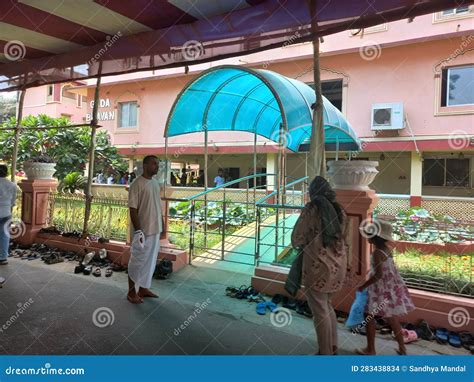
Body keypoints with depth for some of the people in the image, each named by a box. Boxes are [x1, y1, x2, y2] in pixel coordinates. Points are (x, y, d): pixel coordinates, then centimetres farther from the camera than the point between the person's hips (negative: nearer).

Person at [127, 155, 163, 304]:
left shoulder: (156, 182, 10)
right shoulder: (137, 184, -15)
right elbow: (133, 209, -17)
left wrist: (161, 224, 16)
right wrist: (138, 230, -20)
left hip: (155, 229, 8)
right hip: (143, 230, -8)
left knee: (150, 260, 15)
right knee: (137, 261, 3)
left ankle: (143, 288, 28)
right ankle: (131, 292, 16)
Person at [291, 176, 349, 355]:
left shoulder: (311, 209, -11)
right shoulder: (339, 210, 5)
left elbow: (296, 239, -10)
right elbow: (343, 239, 14)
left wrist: (305, 245, 11)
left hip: (317, 266, -6)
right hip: (337, 266, 6)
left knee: (320, 312, 8)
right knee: (327, 306, 24)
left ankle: (326, 353, 19)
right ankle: (333, 347, 34)